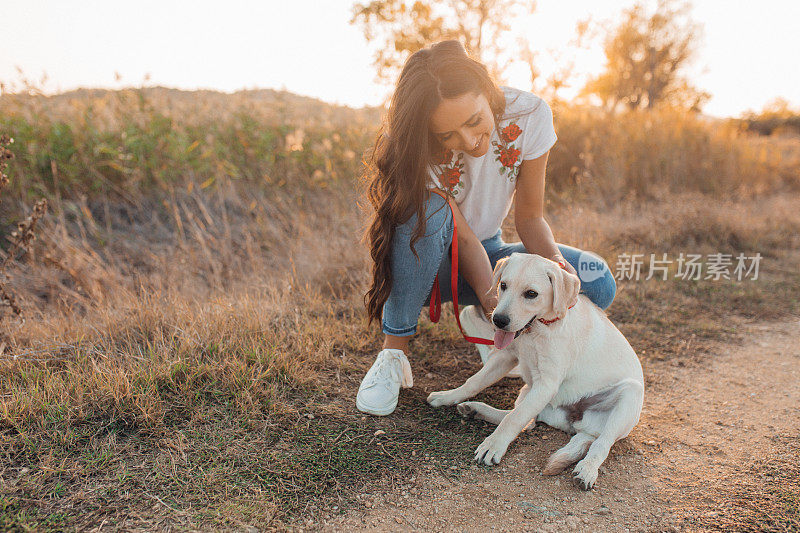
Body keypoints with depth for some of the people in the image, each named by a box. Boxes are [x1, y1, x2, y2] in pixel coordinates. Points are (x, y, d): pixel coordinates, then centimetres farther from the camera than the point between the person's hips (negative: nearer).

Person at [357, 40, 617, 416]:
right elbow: (464, 237, -26)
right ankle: (394, 348, -20)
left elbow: (529, 215, -12)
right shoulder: (417, 150, -27)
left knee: (596, 284, -19)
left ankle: (479, 320, 7)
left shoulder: (528, 115, -19)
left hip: (487, 252, 3)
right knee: (426, 212, -39)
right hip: (425, 261, -3)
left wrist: (553, 260, -31)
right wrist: (491, 297, -40)